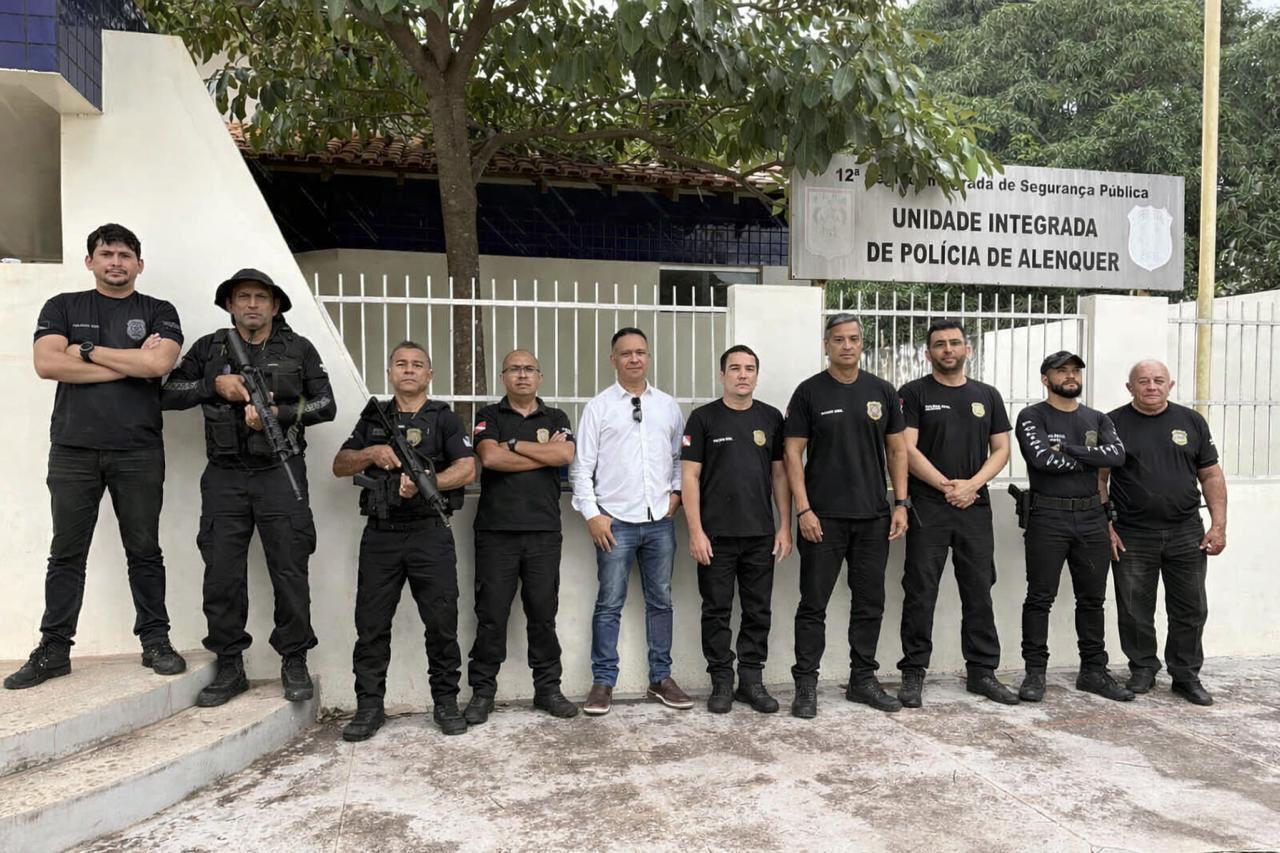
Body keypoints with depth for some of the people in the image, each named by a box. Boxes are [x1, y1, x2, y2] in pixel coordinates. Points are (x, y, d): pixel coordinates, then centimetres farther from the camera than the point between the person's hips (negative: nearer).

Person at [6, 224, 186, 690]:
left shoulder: (158, 312, 8)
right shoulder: (62, 307, 11)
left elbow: (160, 363, -11)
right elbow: (46, 363, -5)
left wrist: (87, 349, -5)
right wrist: (130, 363, -8)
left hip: (139, 451, -1)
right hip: (73, 450, 1)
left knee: (144, 551, 5)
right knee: (66, 555, 6)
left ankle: (155, 642, 13)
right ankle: (53, 650, 14)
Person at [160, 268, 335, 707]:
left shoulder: (298, 349, 6)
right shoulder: (209, 348, 10)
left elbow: (326, 404, 3)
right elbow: (168, 394, 8)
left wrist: (280, 413, -12)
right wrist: (215, 384, -7)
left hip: (280, 474, -2)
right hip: (225, 477, 2)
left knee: (290, 572, 0)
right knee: (222, 575, 3)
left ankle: (294, 663, 13)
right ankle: (229, 667, 16)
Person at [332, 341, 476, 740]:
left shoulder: (444, 418, 6)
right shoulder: (373, 418, 16)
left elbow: (467, 468, -5)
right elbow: (340, 466, 14)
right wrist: (372, 454, -6)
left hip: (429, 534, -2)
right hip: (380, 535, 3)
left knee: (442, 623, 0)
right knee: (371, 625, 4)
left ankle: (446, 702, 13)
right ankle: (369, 707, 14)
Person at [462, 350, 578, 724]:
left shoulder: (556, 418, 13)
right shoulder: (489, 416, 8)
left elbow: (565, 455, -8)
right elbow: (490, 457, -11)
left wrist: (513, 444, -5)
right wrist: (545, 453, -6)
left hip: (544, 531, 2)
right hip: (496, 530, -1)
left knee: (543, 614, 7)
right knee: (491, 615, 2)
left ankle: (548, 688, 18)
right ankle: (482, 692, 13)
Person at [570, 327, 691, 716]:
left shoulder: (668, 405, 10)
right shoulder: (598, 406, 1)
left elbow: (680, 456, 17)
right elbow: (582, 466, -1)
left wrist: (677, 491, 3)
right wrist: (591, 514, -7)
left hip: (660, 520, 3)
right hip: (615, 522, -3)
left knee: (661, 601, 10)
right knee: (610, 604, 1)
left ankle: (661, 679, 21)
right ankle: (603, 682, 11)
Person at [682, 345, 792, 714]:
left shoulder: (771, 418, 8)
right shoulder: (703, 418, -1)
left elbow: (780, 475, 10)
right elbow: (690, 476, -4)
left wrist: (785, 527, 4)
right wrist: (695, 531, -10)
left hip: (761, 534, 3)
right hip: (716, 535, -3)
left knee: (758, 611, 9)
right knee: (717, 611, 5)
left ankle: (752, 680, 22)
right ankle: (721, 682, 17)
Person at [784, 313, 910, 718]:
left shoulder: (882, 392, 8)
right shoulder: (809, 392, -2)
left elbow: (897, 449, 11)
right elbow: (794, 453, -4)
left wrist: (901, 504, 3)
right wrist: (803, 509, -12)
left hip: (874, 517, 4)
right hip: (823, 517, -3)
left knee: (870, 603, 11)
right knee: (814, 604, 1)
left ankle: (863, 680, 24)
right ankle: (806, 684, 11)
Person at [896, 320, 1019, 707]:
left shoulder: (987, 396, 12)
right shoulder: (913, 393, 1)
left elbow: (1001, 449, 8)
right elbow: (907, 449, -8)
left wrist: (971, 484, -8)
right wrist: (945, 485, -13)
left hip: (975, 507, 4)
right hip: (927, 507, -3)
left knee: (979, 593, 8)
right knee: (920, 594, 0)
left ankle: (982, 672, 19)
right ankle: (913, 673, 9)